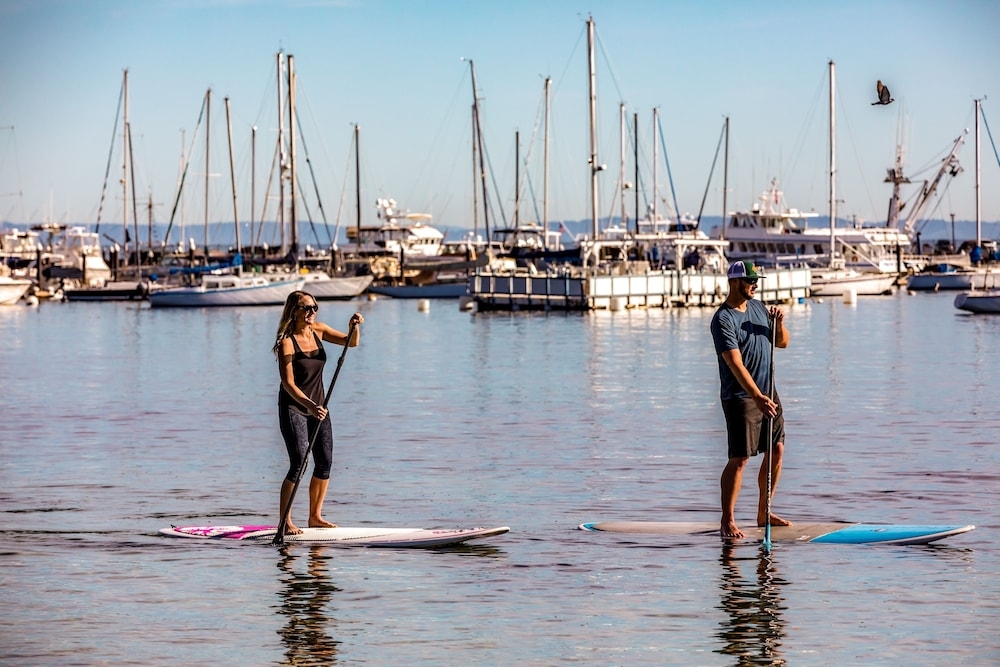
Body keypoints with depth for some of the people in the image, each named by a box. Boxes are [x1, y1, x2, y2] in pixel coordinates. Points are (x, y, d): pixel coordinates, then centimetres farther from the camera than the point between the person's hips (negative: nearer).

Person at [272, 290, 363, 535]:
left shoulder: (318, 330, 2)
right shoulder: (287, 342, -18)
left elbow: (351, 342, 4)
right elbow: (288, 384, -22)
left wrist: (354, 327, -17)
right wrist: (309, 405, -35)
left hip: (317, 406, 7)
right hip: (293, 407, -7)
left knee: (325, 463, 6)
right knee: (299, 462, -15)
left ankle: (315, 516, 20)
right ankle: (285, 522, -11)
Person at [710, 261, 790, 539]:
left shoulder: (757, 307, 10)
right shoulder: (723, 319, -15)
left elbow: (782, 343, 17)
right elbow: (735, 364, -25)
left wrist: (778, 323, -5)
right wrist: (757, 397, -34)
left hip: (767, 393, 8)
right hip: (740, 396, -8)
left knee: (776, 450, 10)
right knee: (739, 458, -10)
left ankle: (764, 513, 22)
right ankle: (727, 521, -6)